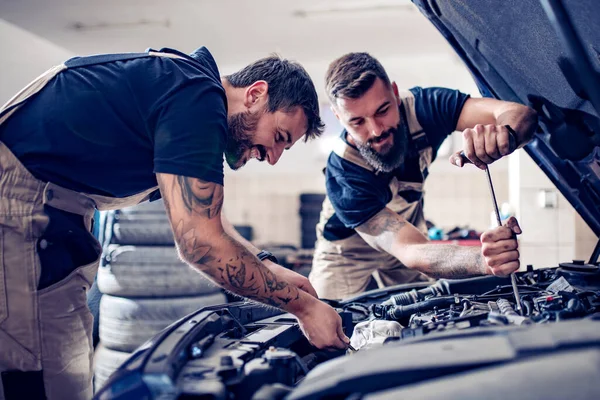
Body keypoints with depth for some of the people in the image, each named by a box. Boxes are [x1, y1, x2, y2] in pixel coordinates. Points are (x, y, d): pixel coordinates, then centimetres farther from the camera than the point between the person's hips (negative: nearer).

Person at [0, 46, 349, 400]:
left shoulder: (186, 79, 12)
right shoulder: (197, 99, -19)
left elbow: (201, 214, 19)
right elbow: (201, 242, -24)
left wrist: (270, 270, 10)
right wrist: (304, 305, -15)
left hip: (52, 209, 10)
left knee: (71, 370, 14)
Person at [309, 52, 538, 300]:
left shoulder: (422, 106, -28)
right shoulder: (342, 176, -40)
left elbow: (520, 114, -34)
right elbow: (410, 252, -46)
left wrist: (502, 136, -60)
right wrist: (483, 260, -66)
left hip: (409, 229, 4)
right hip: (349, 249, -3)